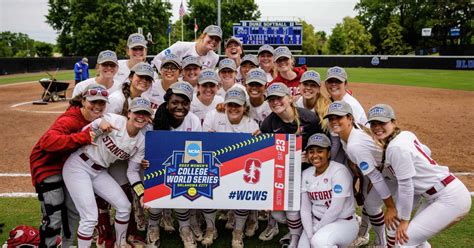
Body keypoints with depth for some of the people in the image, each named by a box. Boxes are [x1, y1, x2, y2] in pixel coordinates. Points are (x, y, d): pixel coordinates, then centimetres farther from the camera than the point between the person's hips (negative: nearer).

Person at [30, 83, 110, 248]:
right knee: (54, 218, -7)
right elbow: (47, 141, -45)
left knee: (74, 211, 18)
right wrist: (83, 137, -45)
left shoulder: (98, 120, -7)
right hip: (47, 166, -8)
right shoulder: (70, 119, -30)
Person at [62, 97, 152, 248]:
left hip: (100, 172, 6)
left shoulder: (141, 142, -1)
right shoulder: (113, 120, -18)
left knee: (124, 206, 6)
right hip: (78, 166, -6)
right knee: (90, 218, -12)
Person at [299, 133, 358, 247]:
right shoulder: (306, 174, 1)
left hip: (343, 222, -6)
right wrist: (310, 235, -12)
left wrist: (316, 230, -15)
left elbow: (336, 209, -22)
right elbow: (305, 209, 0)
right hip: (317, 222, 6)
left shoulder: (339, 171, -18)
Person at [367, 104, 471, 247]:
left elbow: (406, 186, -19)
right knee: (415, 236, 21)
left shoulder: (396, 147, -20)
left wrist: (404, 219, -9)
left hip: (450, 200, -9)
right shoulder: (406, 135, 5)